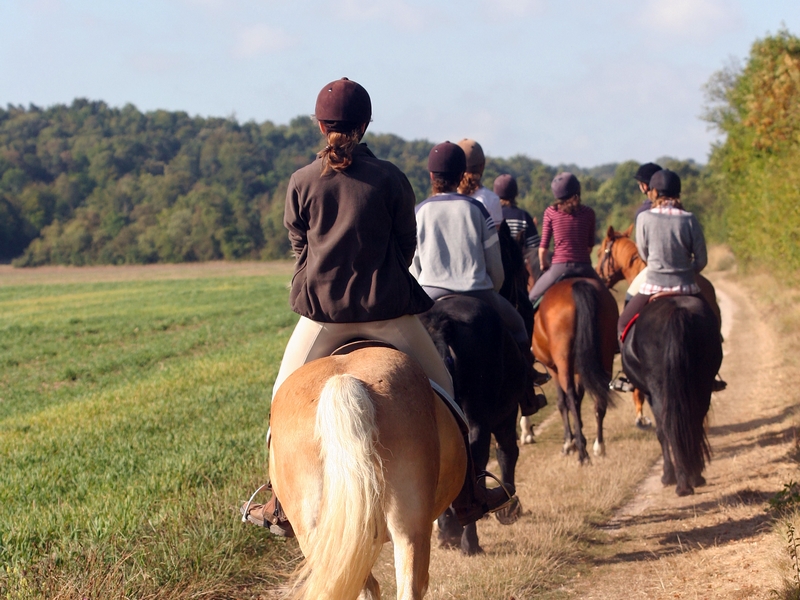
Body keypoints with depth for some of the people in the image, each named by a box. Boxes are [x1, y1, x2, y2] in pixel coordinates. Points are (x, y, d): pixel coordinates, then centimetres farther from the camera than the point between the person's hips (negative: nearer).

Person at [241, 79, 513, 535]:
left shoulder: (302, 183, -2)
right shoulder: (390, 179, -5)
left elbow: (300, 247, 7)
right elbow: (408, 244, 3)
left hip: (322, 310, 1)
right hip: (387, 309, -1)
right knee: (440, 386, 14)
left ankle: (282, 504, 15)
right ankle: (467, 490, 17)